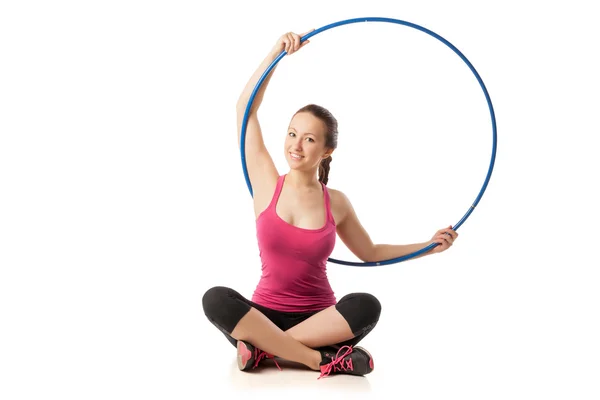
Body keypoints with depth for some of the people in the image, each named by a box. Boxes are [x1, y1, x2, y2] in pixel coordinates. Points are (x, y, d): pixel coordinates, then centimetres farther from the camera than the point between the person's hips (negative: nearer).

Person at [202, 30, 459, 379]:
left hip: (319, 321, 1)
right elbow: (246, 107, -7)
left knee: (367, 306, -31)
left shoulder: (336, 203, 2)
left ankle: (263, 348, -27)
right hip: (266, 314, -1)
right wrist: (277, 52, -12)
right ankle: (322, 360, -32)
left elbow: (371, 253, 17)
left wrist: (429, 245, 8)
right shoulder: (268, 184, -1)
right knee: (216, 299, -32)